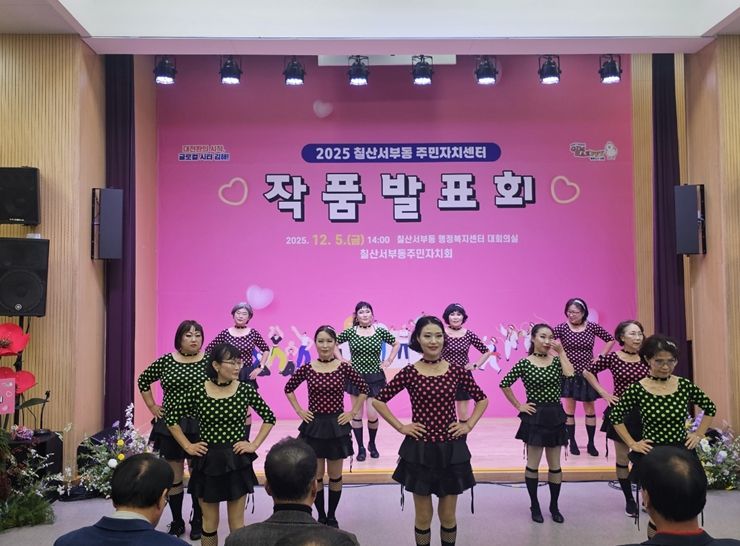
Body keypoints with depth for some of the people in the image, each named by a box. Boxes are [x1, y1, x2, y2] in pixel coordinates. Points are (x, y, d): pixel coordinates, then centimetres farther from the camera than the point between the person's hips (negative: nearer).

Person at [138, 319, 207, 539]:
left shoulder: (209, 361, -6)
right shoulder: (166, 361, -1)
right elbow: (143, 381, 13)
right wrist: (152, 407, 7)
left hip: (200, 426, -2)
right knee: (174, 477, 11)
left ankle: (197, 522, 22)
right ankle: (177, 522, 25)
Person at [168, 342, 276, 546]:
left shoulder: (245, 390, -6)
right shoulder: (198, 392, -7)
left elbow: (269, 418, 5)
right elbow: (171, 418, 5)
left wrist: (254, 444, -2)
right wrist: (188, 446, 1)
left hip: (237, 462, 0)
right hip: (207, 462, 0)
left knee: (237, 523, 7)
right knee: (209, 523, 11)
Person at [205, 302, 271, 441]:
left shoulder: (253, 333, -1)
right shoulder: (225, 333, -3)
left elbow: (266, 350, 11)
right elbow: (208, 350, 4)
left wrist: (260, 368, 4)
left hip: (247, 376, 1)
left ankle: (245, 440, 13)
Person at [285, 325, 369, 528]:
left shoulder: (344, 367, -7)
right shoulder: (307, 368, -5)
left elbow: (363, 389, 3)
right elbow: (288, 389, 9)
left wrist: (353, 412, -1)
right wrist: (299, 411, 3)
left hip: (337, 426, 0)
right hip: (313, 426, 0)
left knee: (335, 476, 10)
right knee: (316, 476, 8)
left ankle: (332, 517, 26)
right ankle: (321, 516, 25)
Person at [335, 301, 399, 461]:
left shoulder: (380, 332, -1)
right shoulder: (350, 332, -3)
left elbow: (396, 344, 12)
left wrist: (389, 361, 3)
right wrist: (341, 360, -1)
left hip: (375, 377, 0)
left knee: (372, 415, -2)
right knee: (357, 414, 5)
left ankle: (372, 444, 23)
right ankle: (360, 447, 17)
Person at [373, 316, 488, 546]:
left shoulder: (457, 371, -2)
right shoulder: (409, 372, -6)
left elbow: (482, 400, 12)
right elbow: (379, 400, 0)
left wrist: (468, 425, 1)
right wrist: (400, 427, -4)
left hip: (451, 449, 1)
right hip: (419, 450, -1)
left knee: (448, 516, 11)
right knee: (423, 516, 10)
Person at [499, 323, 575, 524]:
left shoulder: (556, 360, 2)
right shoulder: (524, 363, -7)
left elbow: (570, 375, -18)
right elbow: (504, 384, -3)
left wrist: (561, 351, -12)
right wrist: (519, 406, -4)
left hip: (555, 416, 3)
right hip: (535, 417, -3)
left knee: (555, 465, 11)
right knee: (533, 464, 7)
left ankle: (554, 506, 25)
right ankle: (534, 506, 21)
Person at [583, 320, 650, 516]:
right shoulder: (612, 357, -8)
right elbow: (588, 372, 2)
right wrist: (604, 393, -3)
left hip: (644, 413, 1)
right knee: (623, 459, 9)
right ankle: (629, 499, 24)